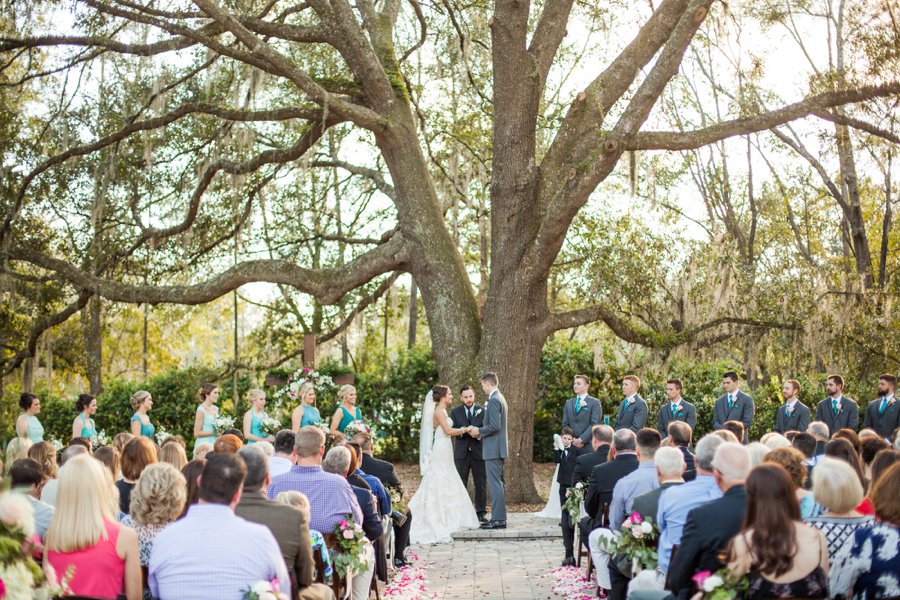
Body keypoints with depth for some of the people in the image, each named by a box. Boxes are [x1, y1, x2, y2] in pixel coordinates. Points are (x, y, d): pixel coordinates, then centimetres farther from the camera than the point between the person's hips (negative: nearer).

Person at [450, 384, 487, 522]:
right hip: (461, 453, 0)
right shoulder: (455, 412, 7)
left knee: (481, 484, 3)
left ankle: (481, 513, 11)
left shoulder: (482, 410, 5)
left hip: (478, 452, 0)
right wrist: (464, 430, -22)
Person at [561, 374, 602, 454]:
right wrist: (573, 439, -3)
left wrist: (581, 439, -14)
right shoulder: (569, 403, 17)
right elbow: (565, 424, 13)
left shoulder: (595, 403, 2)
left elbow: (594, 424, -7)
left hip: (588, 446, -4)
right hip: (571, 446, 4)